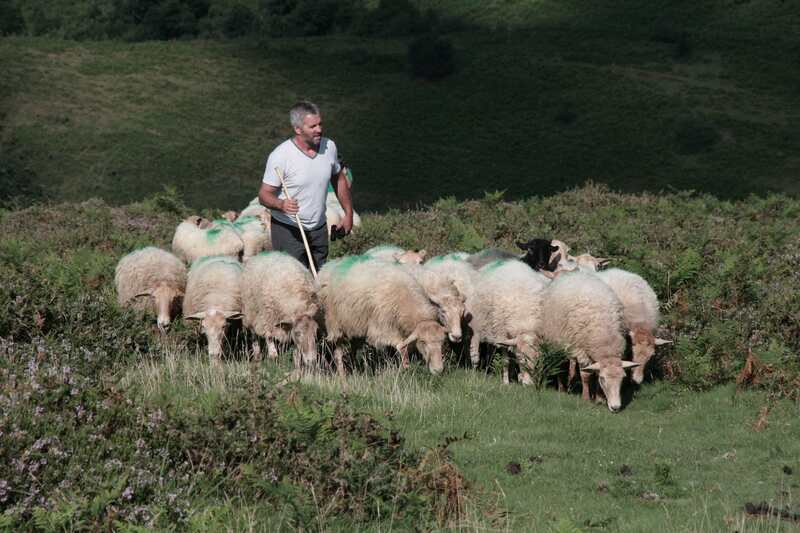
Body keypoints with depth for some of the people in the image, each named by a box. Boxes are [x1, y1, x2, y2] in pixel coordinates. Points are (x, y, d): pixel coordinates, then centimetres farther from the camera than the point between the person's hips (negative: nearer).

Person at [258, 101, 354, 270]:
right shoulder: (280, 156, -18)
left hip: (319, 229, 5)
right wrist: (281, 204, -36)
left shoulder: (329, 147, -2)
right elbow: (264, 195, -15)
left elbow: (339, 179, 15)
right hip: (288, 230, -5)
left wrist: (348, 213, 15)